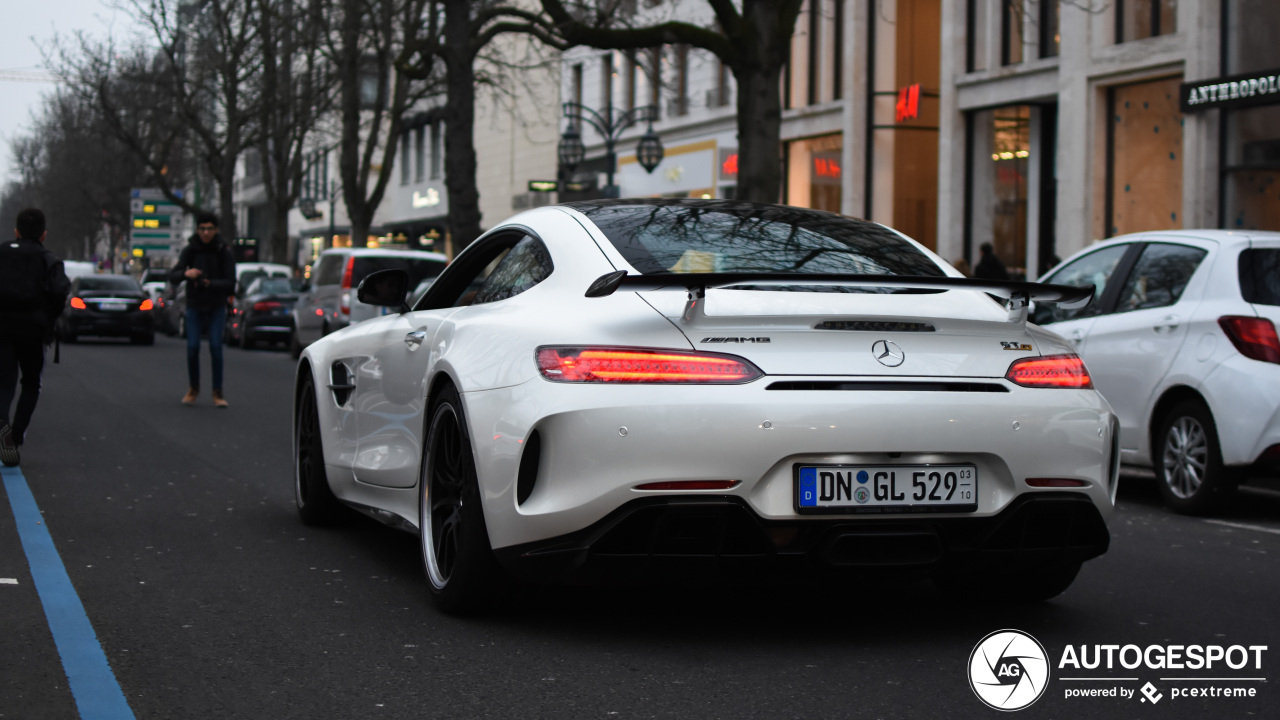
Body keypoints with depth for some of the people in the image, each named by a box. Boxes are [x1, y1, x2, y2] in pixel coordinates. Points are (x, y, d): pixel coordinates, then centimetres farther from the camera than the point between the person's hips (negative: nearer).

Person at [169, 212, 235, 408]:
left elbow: (230, 283, -15)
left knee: (215, 346, -14)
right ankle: (193, 388, 13)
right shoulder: (190, 250, -8)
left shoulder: (225, 252, -11)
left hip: (217, 306, -1)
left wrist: (209, 283, -31)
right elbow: (172, 277, -14)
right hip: (194, 305, 1)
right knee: (192, 347, -8)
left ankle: (218, 392, -6)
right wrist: (185, 274, -36)